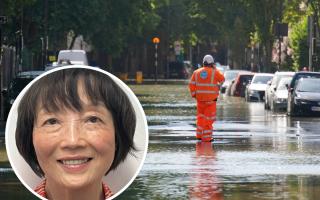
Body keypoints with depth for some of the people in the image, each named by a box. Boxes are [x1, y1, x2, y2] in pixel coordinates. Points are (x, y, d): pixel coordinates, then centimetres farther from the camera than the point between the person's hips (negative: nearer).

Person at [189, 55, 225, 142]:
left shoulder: (196, 72, 3)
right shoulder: (214, 72, -6)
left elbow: (191, 85, 1)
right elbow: (222, 79, 9)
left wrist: (194, 95, 11)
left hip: (200, 98, 3)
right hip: (211, 99, -3)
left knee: (201, 116, 18)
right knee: (209, 118, 1)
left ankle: (199, 135, 18)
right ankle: (206, 137, -2)